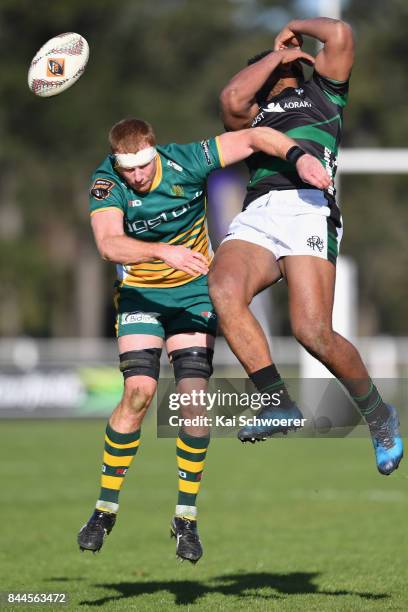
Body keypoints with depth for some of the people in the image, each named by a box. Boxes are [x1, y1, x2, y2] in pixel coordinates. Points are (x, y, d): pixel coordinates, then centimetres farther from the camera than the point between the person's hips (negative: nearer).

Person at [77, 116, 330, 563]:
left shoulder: (186, 162, -18)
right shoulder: (105, 184, -20)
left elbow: (251, 138, -15)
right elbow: (109, 245, -35)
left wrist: (298, 156, -31)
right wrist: (165, 251, -48)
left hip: (195, 292, 1)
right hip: (140, 295, -1)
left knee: (194, 396, -9)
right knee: (139, 392, -16)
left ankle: (186, 518, 1)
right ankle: (105, 510, -3)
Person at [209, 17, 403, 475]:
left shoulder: (321, 91, 25)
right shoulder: (251, 112, 33)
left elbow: (339, 36, 10)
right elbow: (231, 99, 10)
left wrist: (297, 28, 28)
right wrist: (276, 54, 22)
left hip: (306, 209, -4)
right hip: (254, 217, 4)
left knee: (313, 332, -20)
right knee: (224, 289, -31)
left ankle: (377, 413, 4)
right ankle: (278, 404, -26)